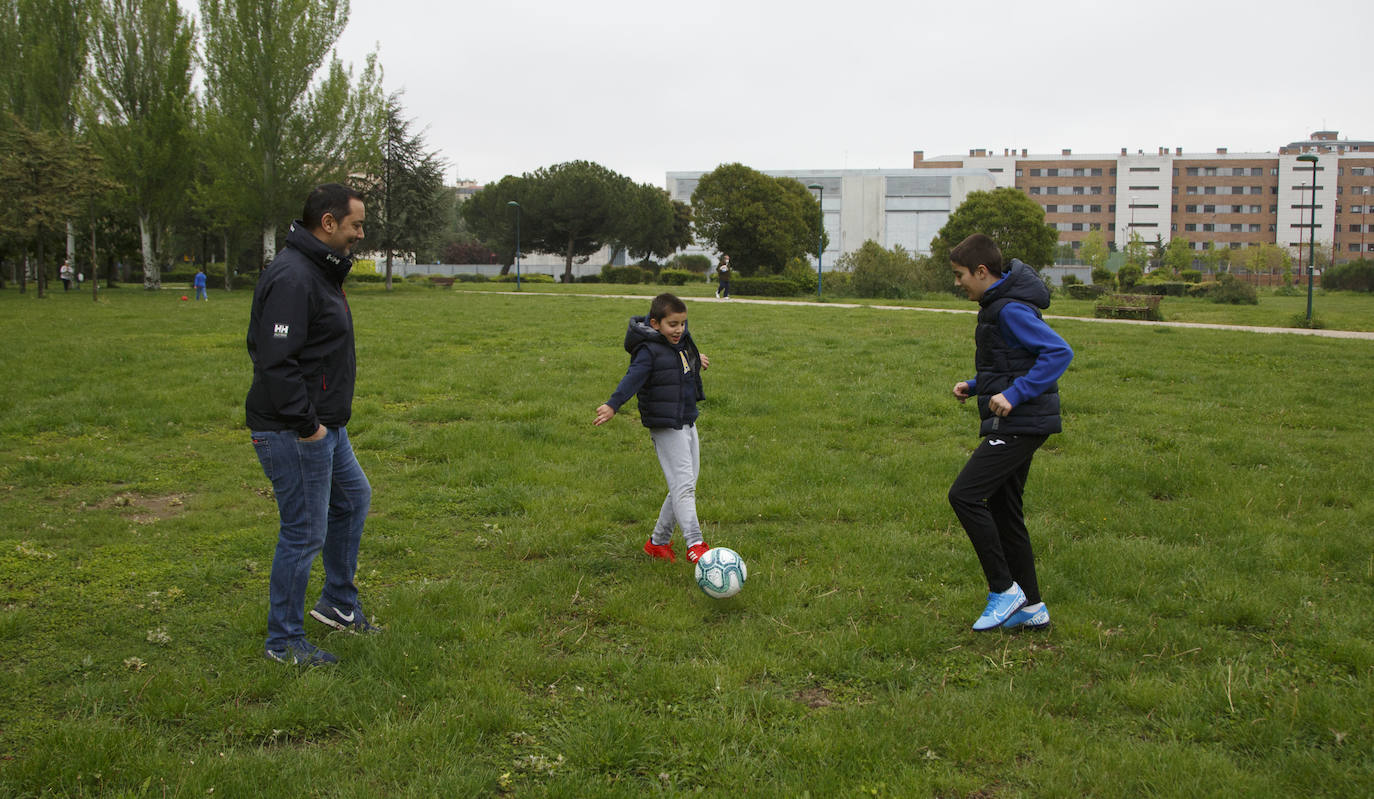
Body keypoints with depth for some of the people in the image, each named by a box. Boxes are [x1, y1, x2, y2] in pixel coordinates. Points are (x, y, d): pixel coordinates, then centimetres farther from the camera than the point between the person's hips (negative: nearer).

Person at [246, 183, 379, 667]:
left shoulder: (320, 271, 12)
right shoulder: (292, 278, -21)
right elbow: (276, 362, -28)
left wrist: (322, 419, 16)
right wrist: (306, 425, -22)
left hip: (324, 426, 11)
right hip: (293, 432, -11)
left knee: (352, 499, 24)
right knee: (305, 533, -1)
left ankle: (339, 605, 39)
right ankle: (284, 642, 15)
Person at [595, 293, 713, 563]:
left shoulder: (681, 341, 11)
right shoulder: (649, 350, -15)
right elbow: (633, 378, -31)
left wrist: (694, 359, 53)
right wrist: (613, 405, -45)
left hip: (688, 423, 9)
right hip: (666, 427, -9)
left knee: (687, 485, 10)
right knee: (683, 485, -16)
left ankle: (658, 541, 22)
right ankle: (694, 544, -19)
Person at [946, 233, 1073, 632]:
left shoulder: (1011, 310, -16)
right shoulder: (996, 306, 15)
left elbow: (1059, 352, -24)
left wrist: (1014, 394, -27)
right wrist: (974, 387, 13)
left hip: (1020, 425, -11)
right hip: (1014, 424, 11)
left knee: (964, 495, -13)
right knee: (1002, 508, 13)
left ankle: (1004, 589, -3)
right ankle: (1031, 607, 21)